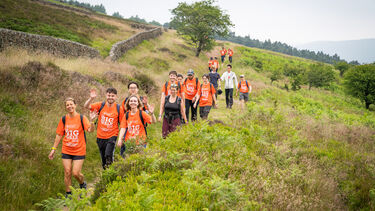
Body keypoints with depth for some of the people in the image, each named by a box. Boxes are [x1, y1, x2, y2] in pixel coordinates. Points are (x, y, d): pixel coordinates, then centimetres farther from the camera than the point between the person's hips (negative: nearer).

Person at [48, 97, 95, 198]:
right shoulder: (63, 119, 2)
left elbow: (90, 130, -20)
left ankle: (82, 184, 28)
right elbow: (59, 135, 9)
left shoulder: (81, 118, -7)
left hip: (79, 151, -3)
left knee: (76, 173, -5)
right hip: (66, 151, 3)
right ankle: (68, 194, 18)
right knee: (67, 173, 3)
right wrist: (53, 149, 8)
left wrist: (91, 121, -38)